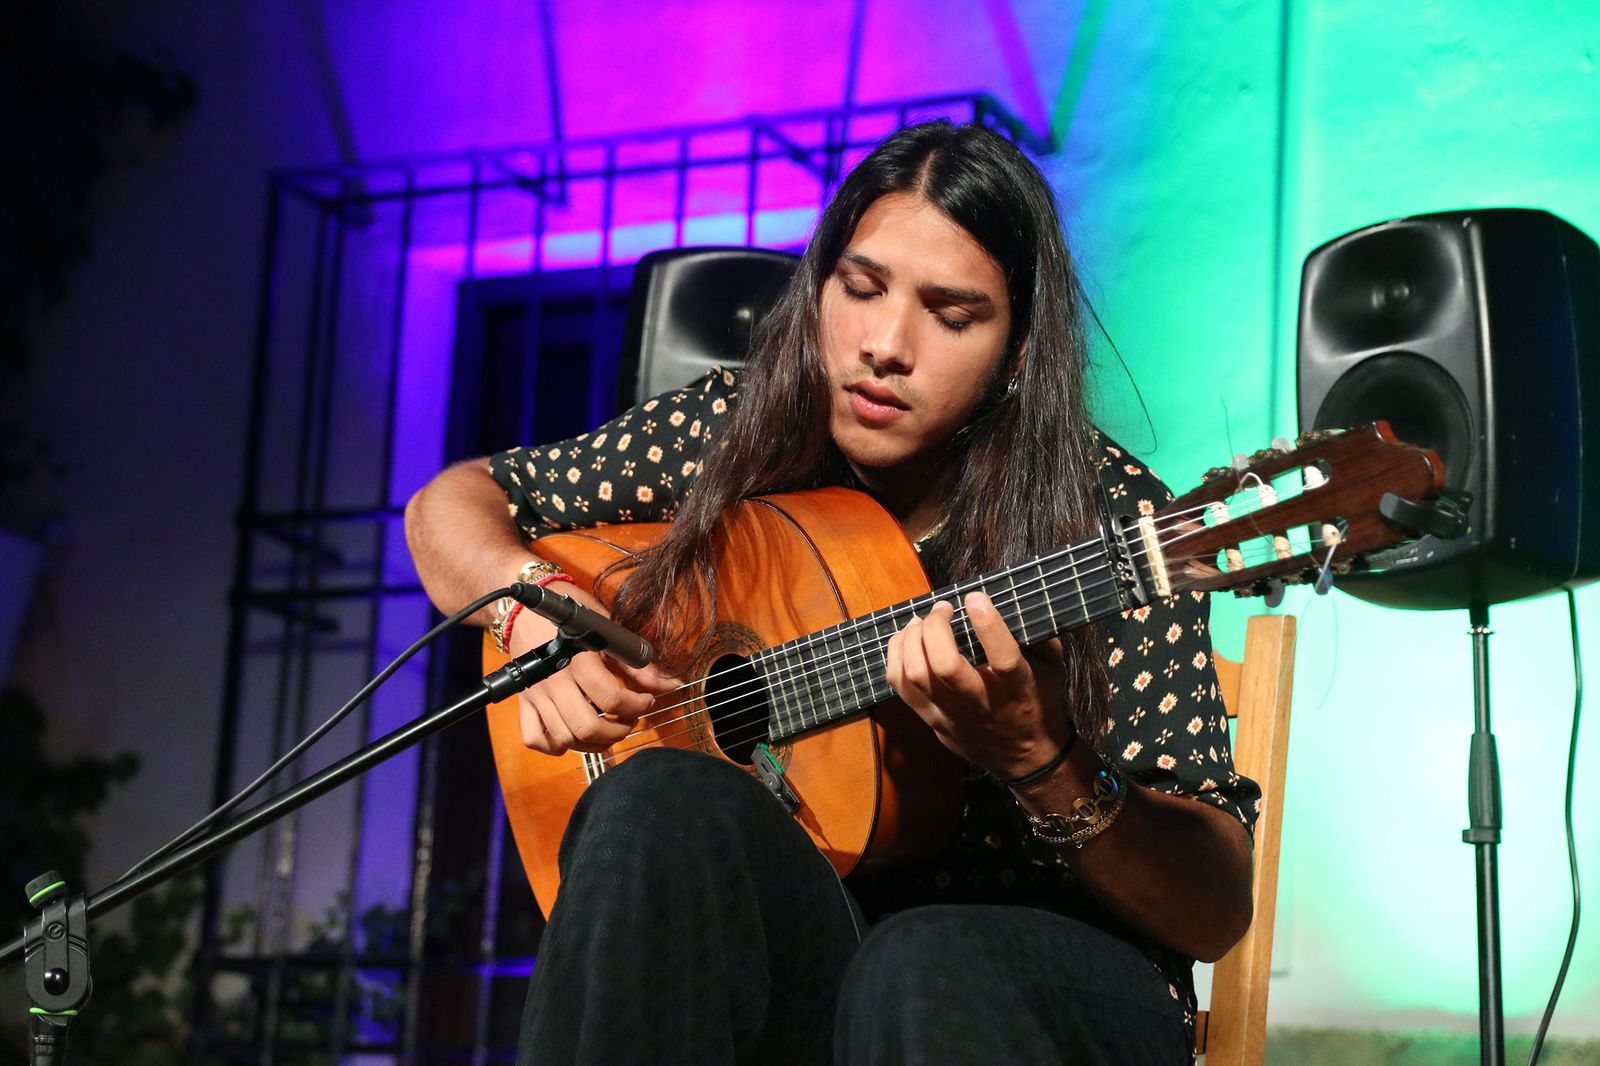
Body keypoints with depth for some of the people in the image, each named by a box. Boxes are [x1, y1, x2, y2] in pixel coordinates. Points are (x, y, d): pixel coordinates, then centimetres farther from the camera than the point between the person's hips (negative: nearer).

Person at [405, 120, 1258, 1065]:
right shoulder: (731, 435, 1)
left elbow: (1219, 912, -12)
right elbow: (452, 505, 14)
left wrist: (1035, 760, -31)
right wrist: (540, 609, -9)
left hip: (1038, 975, -4)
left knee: (926, 974, -40)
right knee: (666, 803, -29)